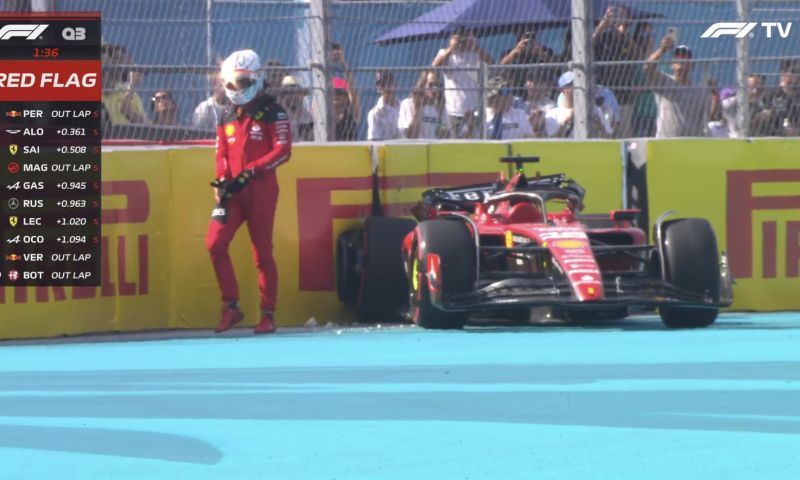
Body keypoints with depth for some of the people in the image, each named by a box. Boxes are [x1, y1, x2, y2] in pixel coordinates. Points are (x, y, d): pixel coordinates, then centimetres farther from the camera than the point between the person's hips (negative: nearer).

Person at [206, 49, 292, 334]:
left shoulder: (272, 114, -2)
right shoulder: (227, 120, 16)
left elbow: (283, 151, -11)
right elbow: (222, 156, 16)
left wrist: (250, 172, -19)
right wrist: (223, 183, -2)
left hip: (261, 189, -5)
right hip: (233, 192, 5)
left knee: (262, 252, -3)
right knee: (215, 243, -8)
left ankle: (268, 314, 4)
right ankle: (231, 307, 1)